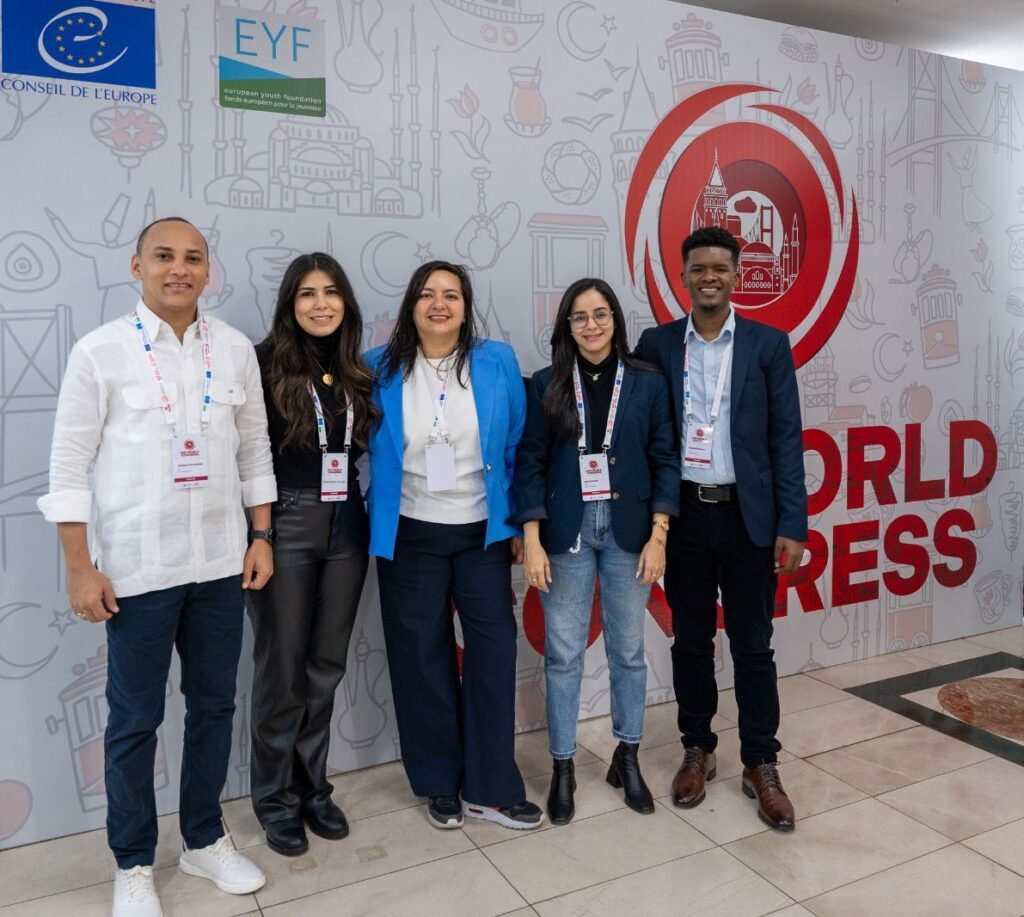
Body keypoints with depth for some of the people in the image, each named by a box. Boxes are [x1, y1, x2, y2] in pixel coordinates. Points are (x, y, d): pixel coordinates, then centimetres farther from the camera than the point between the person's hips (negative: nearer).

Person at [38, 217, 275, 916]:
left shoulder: (236, 349, 3)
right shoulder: (101, 351, -6)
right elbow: (70, 465, -5)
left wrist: (262, 536, 5)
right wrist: (80, 568, -8)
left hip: (222, 564, 4)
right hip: (138, 569, -3)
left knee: (215, 706, 14)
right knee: (135, 721, 9)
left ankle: (205, 840, 34)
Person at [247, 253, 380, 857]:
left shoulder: (357, 372, 9)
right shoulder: (266, 364, -7)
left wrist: (370, 515, 4)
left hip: (347, 526, 5)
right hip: (286, 526, -4)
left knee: (327, 665, 13)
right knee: (283, 667, 7)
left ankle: (314, 787, 30)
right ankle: (277, 799, 25)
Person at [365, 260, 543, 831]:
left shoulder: (498, 363, -1)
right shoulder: (381, 370, -2)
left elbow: (517, 447, 2)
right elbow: (366, 450, 4)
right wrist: (377, 528, 1)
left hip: (482, 531, 0)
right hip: (410, 536, 0)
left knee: (495, 648, 1)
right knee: (423, 655, 9)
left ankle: (491, 787, 18)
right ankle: (441, 785, 27)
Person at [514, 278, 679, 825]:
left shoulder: (647, 382, 2)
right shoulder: (547, 385, 0)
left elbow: (664, 461, 2)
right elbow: (530, 464, -1)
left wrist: (658, 536, -5)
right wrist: (532, 541, -8)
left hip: (628, 530, 1)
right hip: (567, 531, 0)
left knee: (628, 650, 12)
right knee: (563, 654, 7)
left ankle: (627, 759, 30)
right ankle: (562, 768, 22)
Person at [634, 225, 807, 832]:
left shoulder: (769, 344, 0)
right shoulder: (657, 344, 3)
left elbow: (787, 438, -1)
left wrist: (792, 524, -6)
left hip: (748, 516, -1)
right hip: (682, 514, 1)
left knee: (753, 645, 8)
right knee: (691, 642, 12)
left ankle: (761, 764, 23)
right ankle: (698, 750, 30)